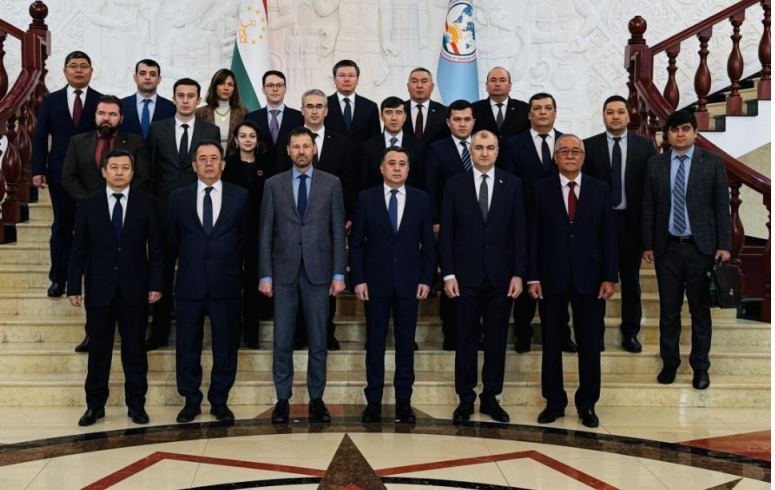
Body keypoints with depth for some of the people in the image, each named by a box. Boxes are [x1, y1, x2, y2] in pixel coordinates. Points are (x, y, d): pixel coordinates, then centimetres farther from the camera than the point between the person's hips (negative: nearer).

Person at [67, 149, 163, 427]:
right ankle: (95, 404, 19)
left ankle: (136, 404, 17)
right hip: (99, 288, 1)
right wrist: (73, 286, -2)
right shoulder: (88, 204, 3)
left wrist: (155, 284, -5)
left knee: (135, 348, 7)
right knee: (98, 349, 8)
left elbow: (156, 247, 0)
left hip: (135, 289, 0)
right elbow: (79, 249, 3)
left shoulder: (146, 203, 1)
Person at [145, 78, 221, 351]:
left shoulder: (211, 131, 4)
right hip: (164, 210, 1)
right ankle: (159, 332, 15)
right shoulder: (157, 129, 7)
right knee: (162, 272, 6)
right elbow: (150, 170, 8)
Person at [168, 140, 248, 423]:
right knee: (187, 346, 8)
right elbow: (173, 239, 12)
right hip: (189, 283, 1)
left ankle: (220, 400, 21)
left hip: (226, 284, -1)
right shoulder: (179, 197, 5)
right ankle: (191, 400, 22)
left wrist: (230, 267, 9)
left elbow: (244, 238, 7)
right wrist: (189, 262, 12)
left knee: (226, 345, 7)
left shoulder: (239, 196, 3)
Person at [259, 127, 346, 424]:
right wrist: (265, 275, -2)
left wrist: (339, 274, -3)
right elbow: (265, 233, 4)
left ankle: (316, 398, 18)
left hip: (318, 272, 0)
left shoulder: (331, 183, 4)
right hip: (284, 273, 0)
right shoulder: (273, 184, 5)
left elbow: (338, 232, 2)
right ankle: (282, 399, 16)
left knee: (318, 340, 6)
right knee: (281, 341, 4)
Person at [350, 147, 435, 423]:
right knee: (375, 343, 5)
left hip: (409, 282, 1)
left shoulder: (421, 199, 5)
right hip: (376, 282, -1)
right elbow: (356, 243, 1)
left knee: (406, 343, 6)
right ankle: (373, 401, 14)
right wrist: (358, 279, -6)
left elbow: (428, 244, 6)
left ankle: (404, 401, 14)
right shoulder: (366, 198, 2)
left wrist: (426, 279, -2)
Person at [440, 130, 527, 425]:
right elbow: (446, 232, 0)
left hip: (500, 276, 1)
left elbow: (519, 232, 3)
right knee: (465, 339, 6)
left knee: (496, 339, 8)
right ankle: (465, 399, 17)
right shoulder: (455, 184, 2)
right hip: (466, 275, -1)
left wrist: (519, 274, -3)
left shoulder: (512, 185, 4)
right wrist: (448, 274, -6)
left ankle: (491, 398, 20)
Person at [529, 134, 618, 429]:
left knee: (590, 344, 6)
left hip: (589, 278, 1)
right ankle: (554, 402, 21)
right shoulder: (541, 189, 2)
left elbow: (608, 236, 3)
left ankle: (587, 404, 20)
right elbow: (534, 236, 0)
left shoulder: (600, 190, 5)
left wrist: (609, 277, -3)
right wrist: (533, 277, -5)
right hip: (552, 278, 0)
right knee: (551, 343, 8)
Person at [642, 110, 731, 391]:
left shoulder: (712, 162, 0)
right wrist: (647, 245, 3)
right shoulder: (655, 164, 4)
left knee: (700, 310, 7)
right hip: (667, 248, 2)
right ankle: (669, 363, 22)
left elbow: (722, 206, -1)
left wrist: (724, 245, -5)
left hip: (701, 248, -1)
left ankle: (700, 367, 19)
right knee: (668, 309, 9)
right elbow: (648, 208, 6)